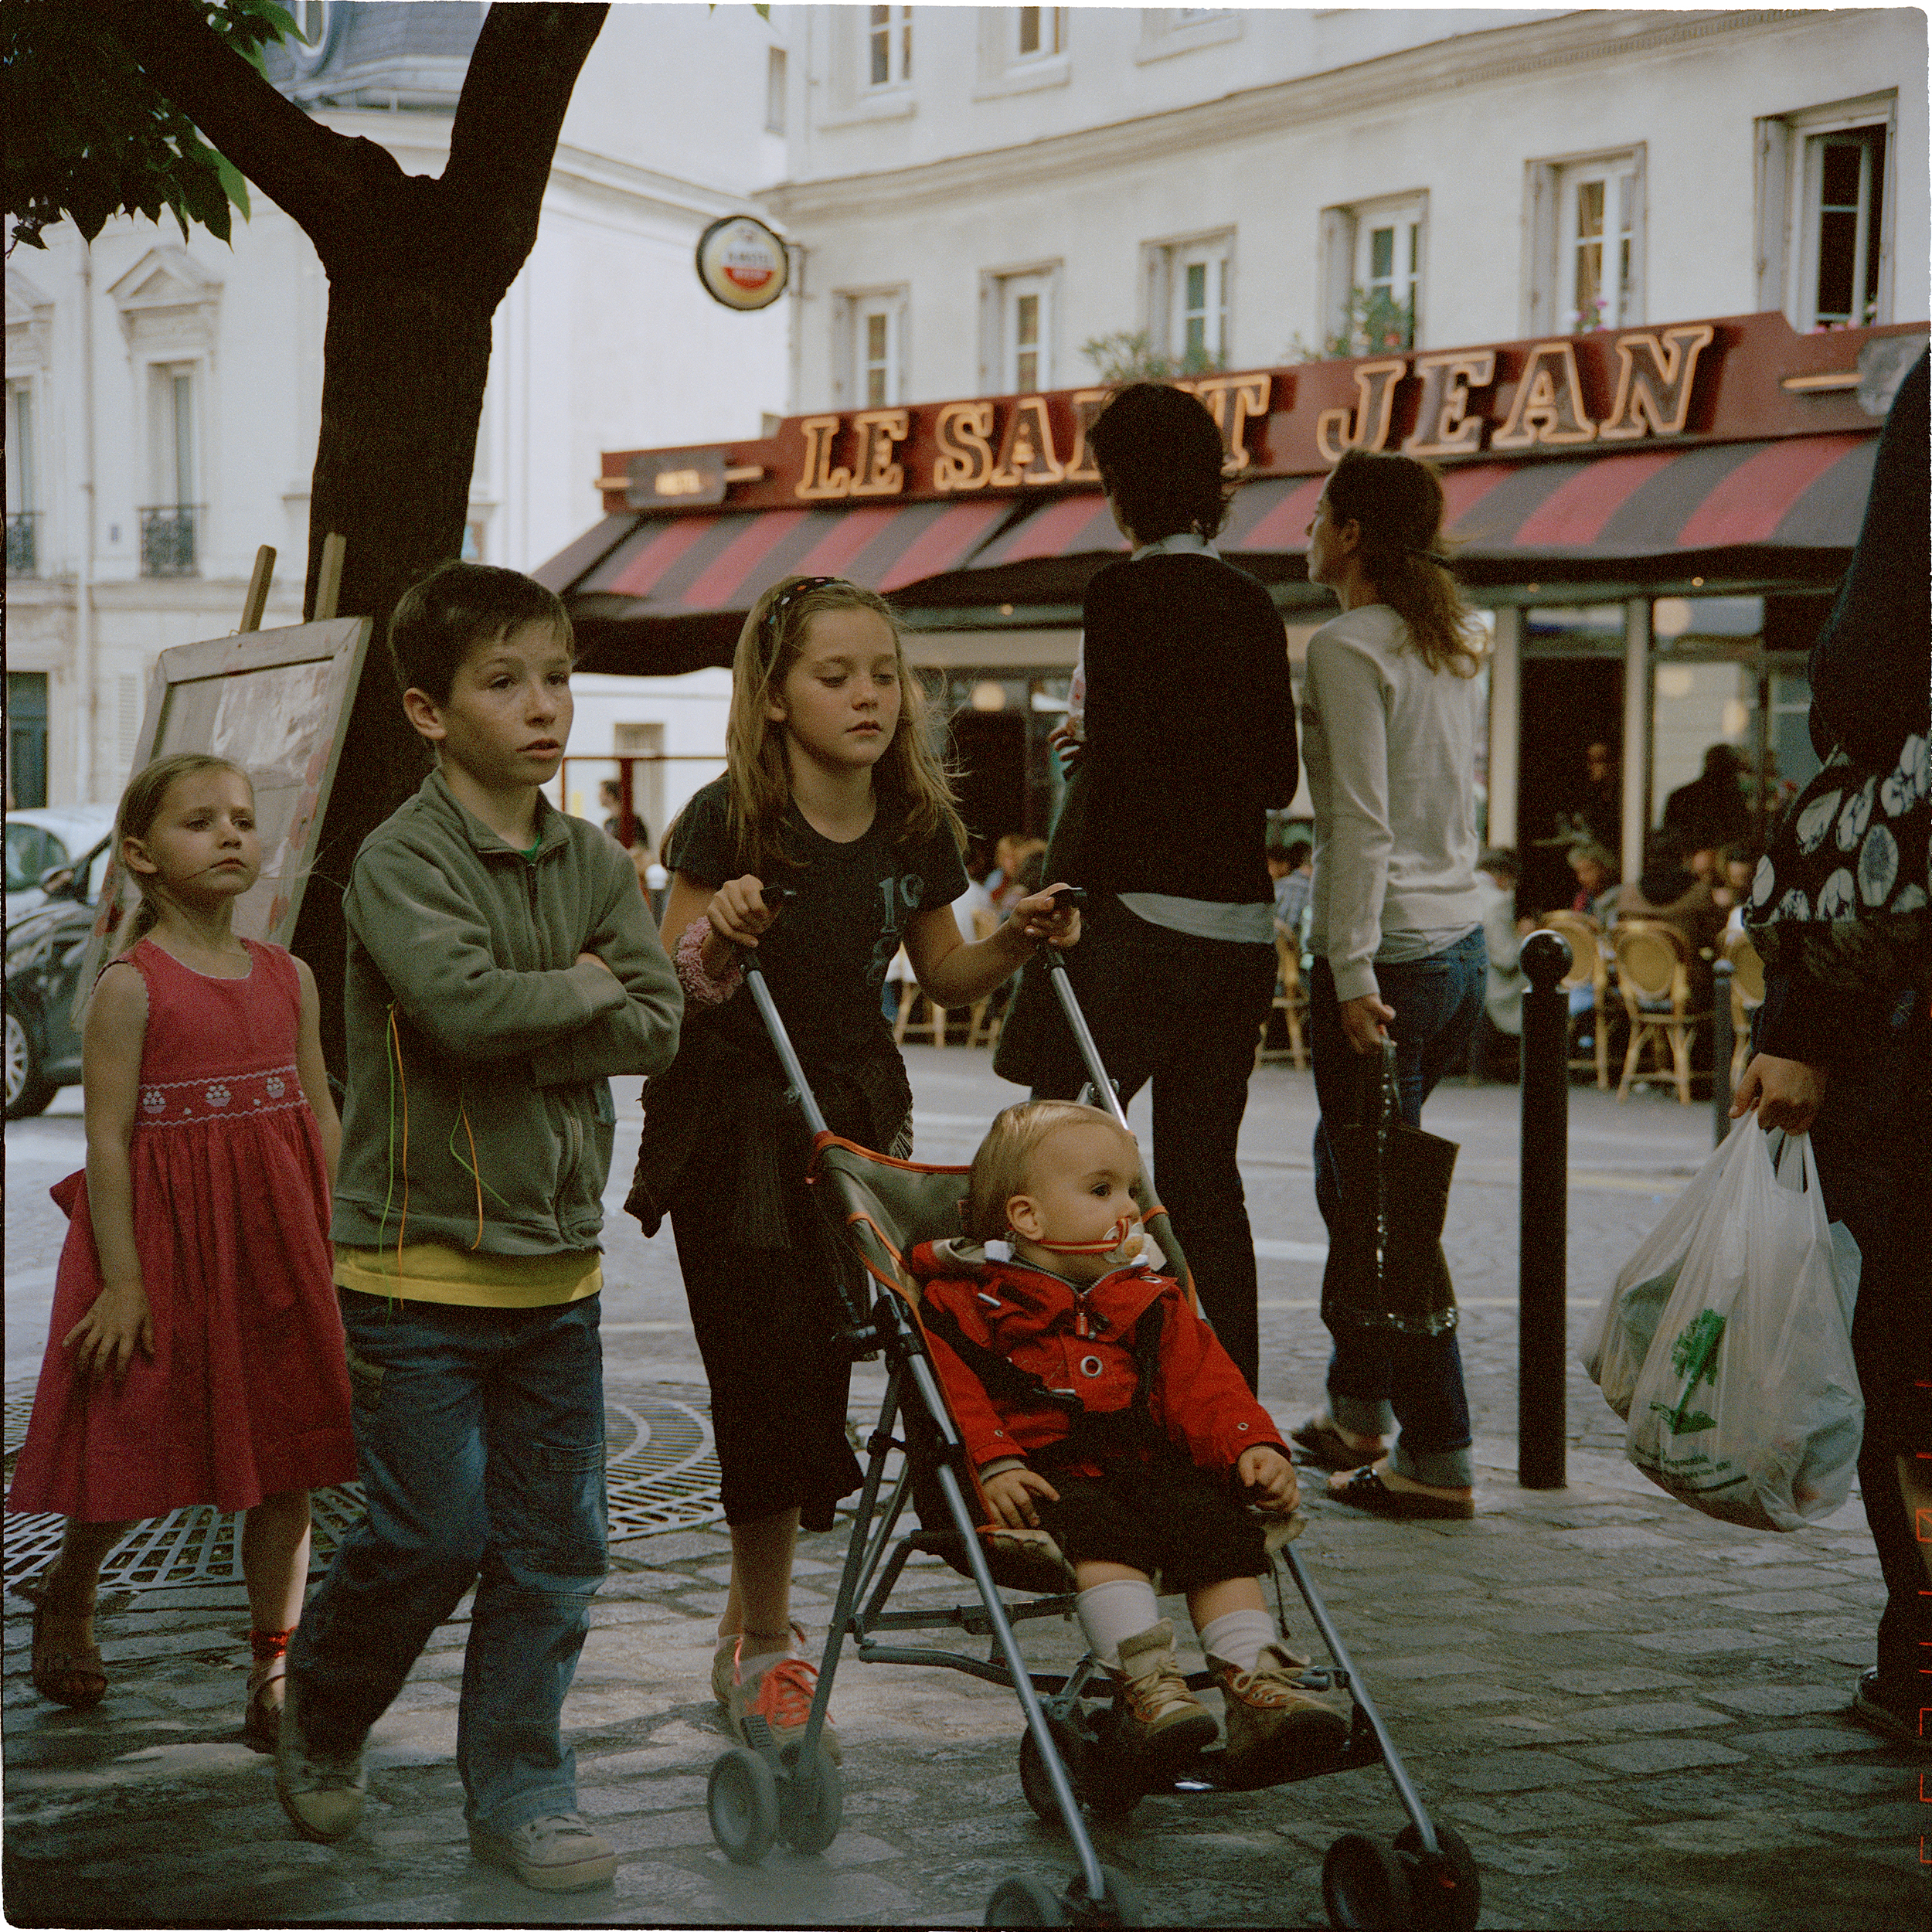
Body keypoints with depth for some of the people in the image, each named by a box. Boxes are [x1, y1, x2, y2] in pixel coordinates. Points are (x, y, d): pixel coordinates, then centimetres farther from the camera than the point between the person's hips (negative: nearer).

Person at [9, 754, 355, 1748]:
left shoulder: (288, 977, 7)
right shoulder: (130, 987, -8)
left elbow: (322, 1116, 11)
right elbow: (108, 1137, -10)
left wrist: (338, 1251, 7)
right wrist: (121, 1281, -14)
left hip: (278, 1244, 5)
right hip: (165, 1241, -5)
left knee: (287, 1461, 5)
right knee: (139, 1447, 5)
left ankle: (274, 1665, 14)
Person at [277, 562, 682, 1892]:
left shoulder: (596, 863, 8)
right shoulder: (401, 860, -10)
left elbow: (658, 1024, -3)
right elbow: (462, 999, -27)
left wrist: (522, 1039, -16)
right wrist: (585, 986, -11)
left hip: (558, 1259, 6)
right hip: (421, 1257, -5)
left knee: (556, 1544, 7)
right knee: (433, 1534, -2)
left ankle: (520, 1791, 20)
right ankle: (323, 1719, 26)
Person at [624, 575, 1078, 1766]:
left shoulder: (917, 828, 0)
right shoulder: (729, 821, -15)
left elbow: (945, 979, 13)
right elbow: (664, 988, -13)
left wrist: (1019, 942, -5)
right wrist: (720, 934, -32)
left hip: (854, 1115, 5)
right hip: (731, 1125, -4)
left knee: (821, 1370, 6)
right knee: (765, 1377, -7)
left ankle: (751, 1626, 26)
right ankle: (769, 1642, 11)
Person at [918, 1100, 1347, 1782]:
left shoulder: (1150, 1303, 23)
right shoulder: (967, 1303, 6)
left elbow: (1203, 1384, 16)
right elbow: (954, 1397, -6)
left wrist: (1252, 1444, -3)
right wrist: (993, 1465, -22)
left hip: (1147, 1466, 5)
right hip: (1046, 1476, -5)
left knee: (1218, 1527, -22)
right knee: (1102, 1534, -35)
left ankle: (1256, 1686, -28)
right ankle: (1145, 1681, -44)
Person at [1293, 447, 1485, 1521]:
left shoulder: (1348, 648, -12)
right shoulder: (1454, 644, 13)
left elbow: (1360, 824, -17)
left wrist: (1354, 974, -18)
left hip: (1386, 950, -9)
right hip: (1463, 941, 9)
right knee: (1350, 1178, 19)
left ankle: (1438, 1461, 0)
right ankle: (1359, 1416, 28)